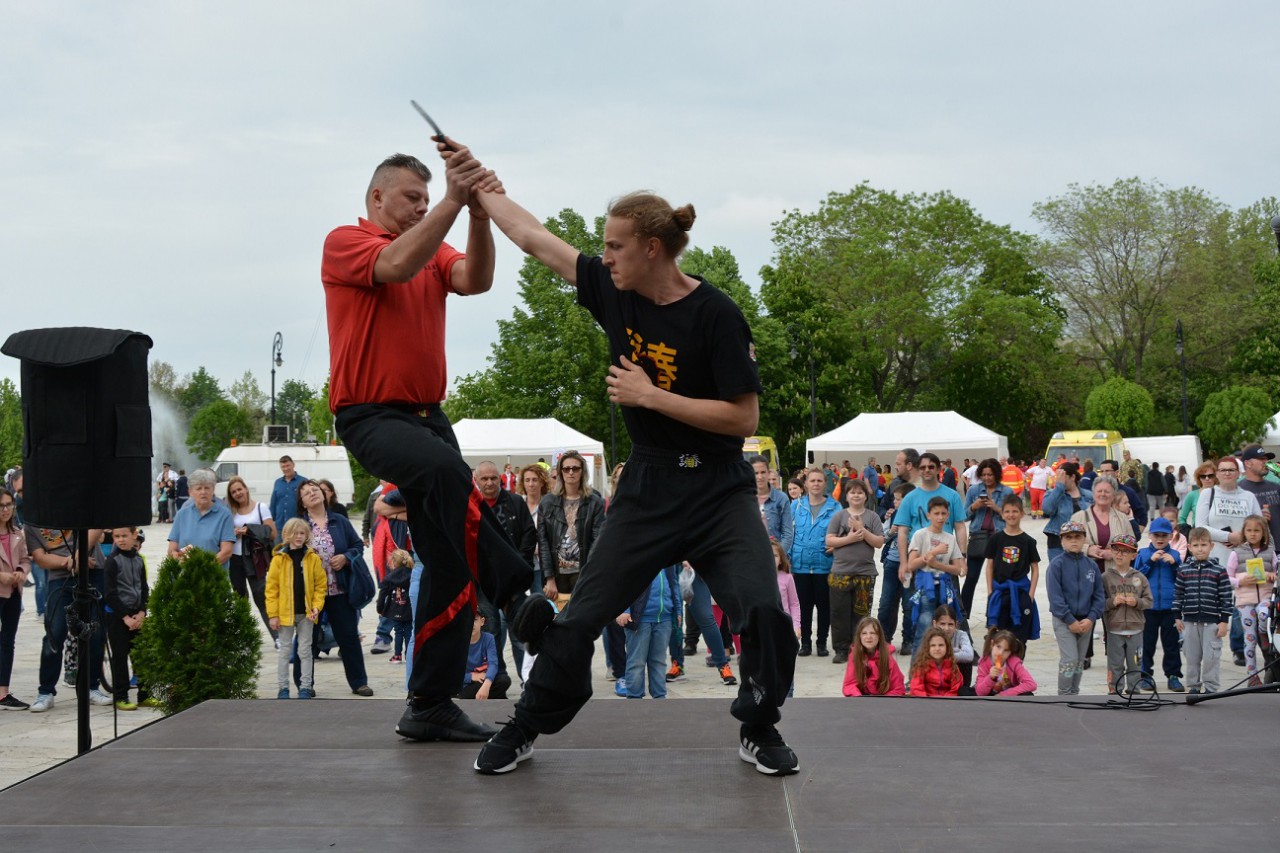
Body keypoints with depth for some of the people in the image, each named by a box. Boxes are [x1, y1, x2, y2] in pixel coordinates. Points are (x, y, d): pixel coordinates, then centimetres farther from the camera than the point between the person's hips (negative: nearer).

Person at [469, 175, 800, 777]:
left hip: (717, 490, -3)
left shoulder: (715, 315, -16)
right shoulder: (613, 290, -2)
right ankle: (525, 729, 21)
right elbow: (532, 236, 8)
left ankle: (759, 732, 7)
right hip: (646, 487, 4)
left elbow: (744, 418, -16)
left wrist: (649, 395, -18)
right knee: (581, 617, 2)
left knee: (763, 610, -18)